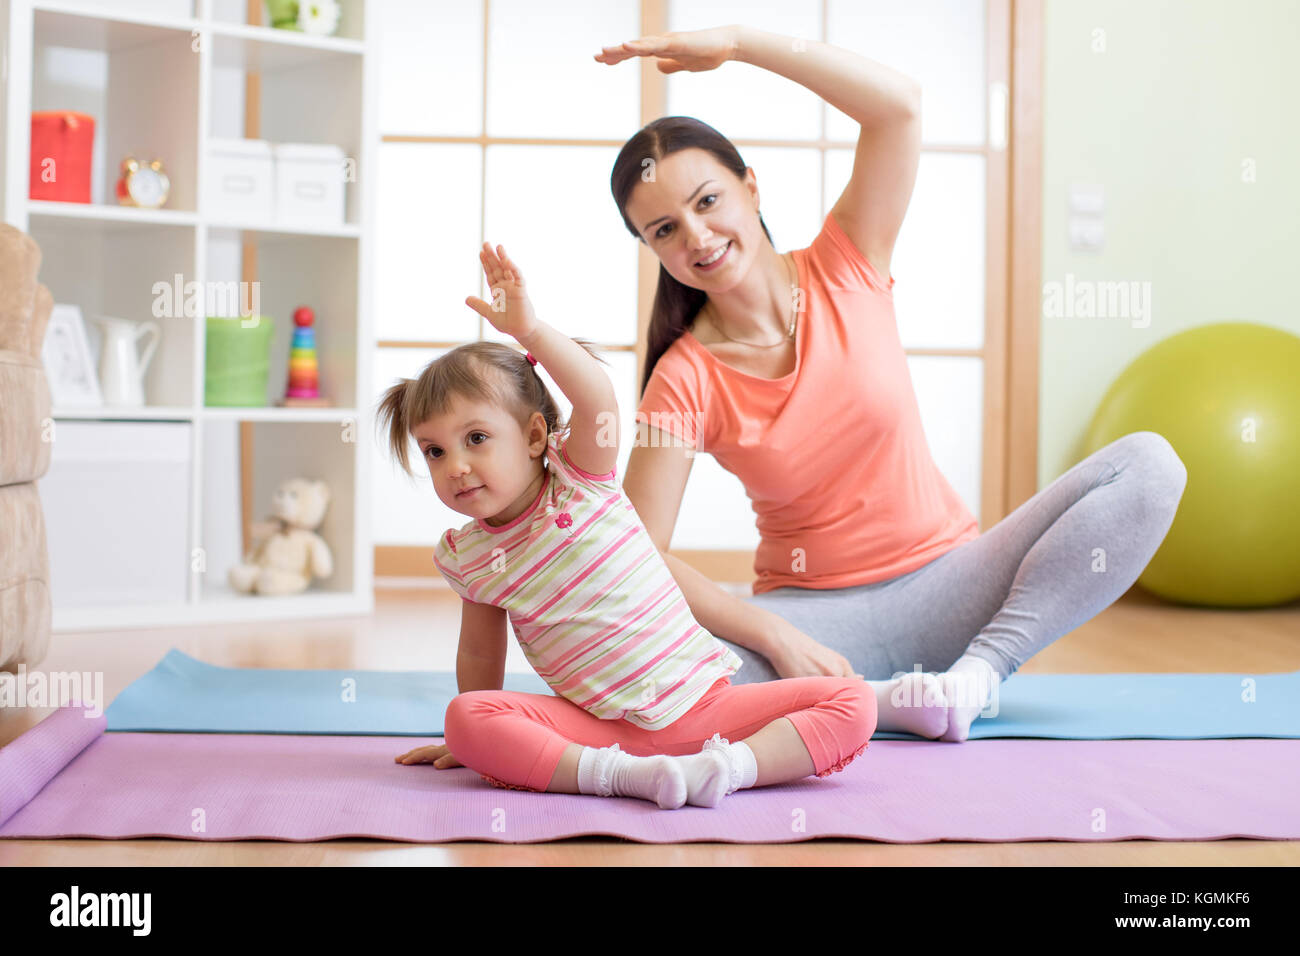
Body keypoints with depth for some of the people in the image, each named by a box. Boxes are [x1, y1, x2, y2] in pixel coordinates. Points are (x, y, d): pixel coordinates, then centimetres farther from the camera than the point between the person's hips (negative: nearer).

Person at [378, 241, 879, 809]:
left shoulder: (579, 479, -4)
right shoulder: (464, 555, 6)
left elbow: (600, 400, -24)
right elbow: (480, 653, 19)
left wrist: (530, 330, -36)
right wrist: (474, 741, 22)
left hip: (701, 701, -1)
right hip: (599, 726, 2)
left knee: (853, 704, -18)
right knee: (466, 718, -26)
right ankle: (618, 773, -31)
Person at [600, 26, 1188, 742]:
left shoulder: (845, 271, -1)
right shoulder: (685, 380, -7)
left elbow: (898, 106, -14)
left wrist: (735, 42, -17)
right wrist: (776, 638, -26)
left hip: (947, 583, 2)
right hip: (813, 616, -2)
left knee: (1147, 465, -18)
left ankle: (982, 668, -23)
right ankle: (874, 702, -20)